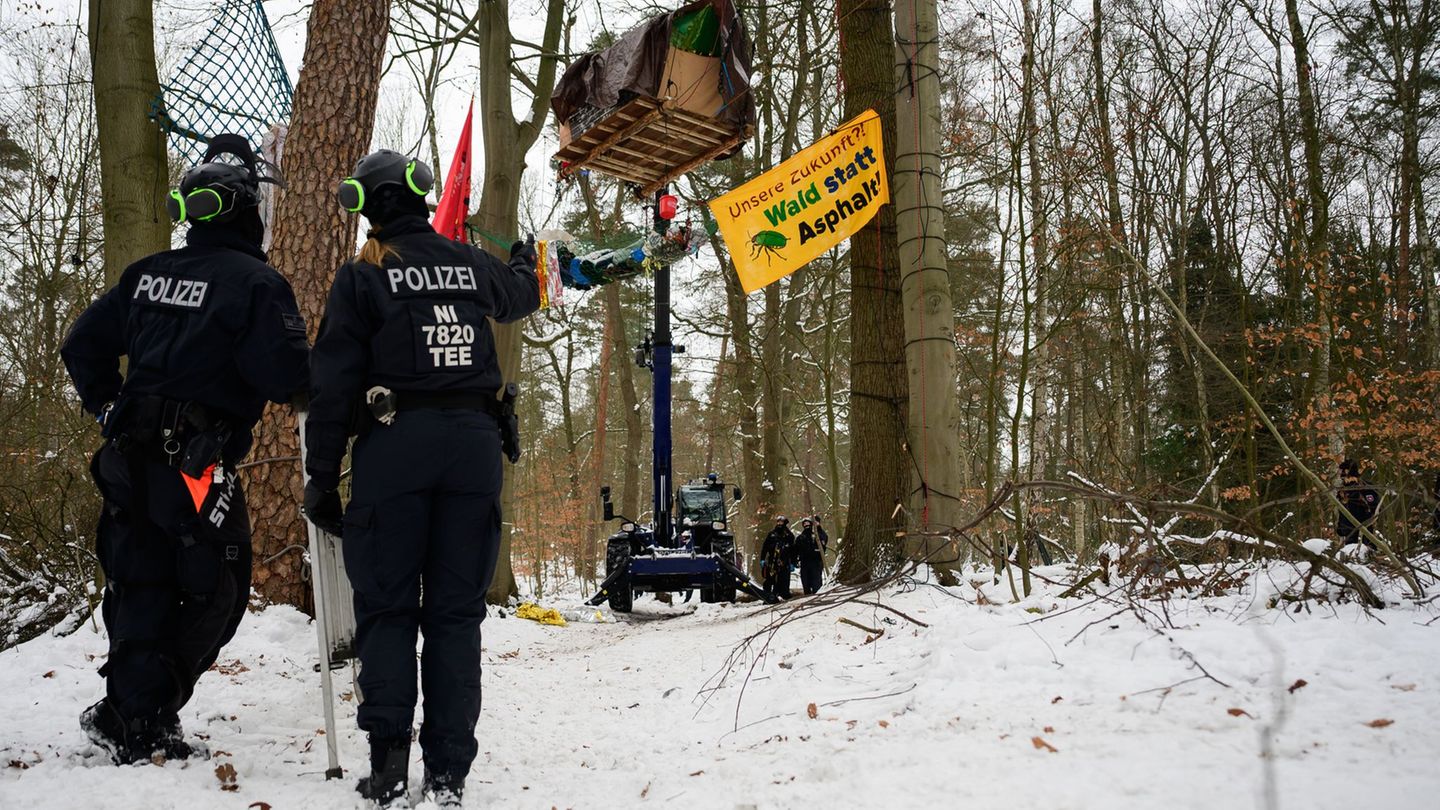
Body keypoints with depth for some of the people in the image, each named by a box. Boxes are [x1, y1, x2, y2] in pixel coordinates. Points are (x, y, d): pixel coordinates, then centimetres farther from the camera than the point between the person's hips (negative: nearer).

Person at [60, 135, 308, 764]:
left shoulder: (146, 275, 13)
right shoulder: (255, 282, -9)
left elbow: (83, 345, 17)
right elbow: (286, 375, -17)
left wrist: (109, 409, 24)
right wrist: (311, 386, 4)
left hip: (131, 456, 7)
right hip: (199, 462, -7)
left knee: (140, 587, 14)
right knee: (212, 593, 5)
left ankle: (129, 711, 18)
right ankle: (145, 719, 3)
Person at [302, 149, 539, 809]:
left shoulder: (362, 276, 0)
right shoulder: (470, 265, 12)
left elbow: (333, 384, -5)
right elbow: (519, 296, 37)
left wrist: (322, 477, 0)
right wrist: (525, 259, 60)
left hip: (396, 443, -3)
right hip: (473, 442, 3)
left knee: (386, 608, 4)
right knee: (456, 611, 6)